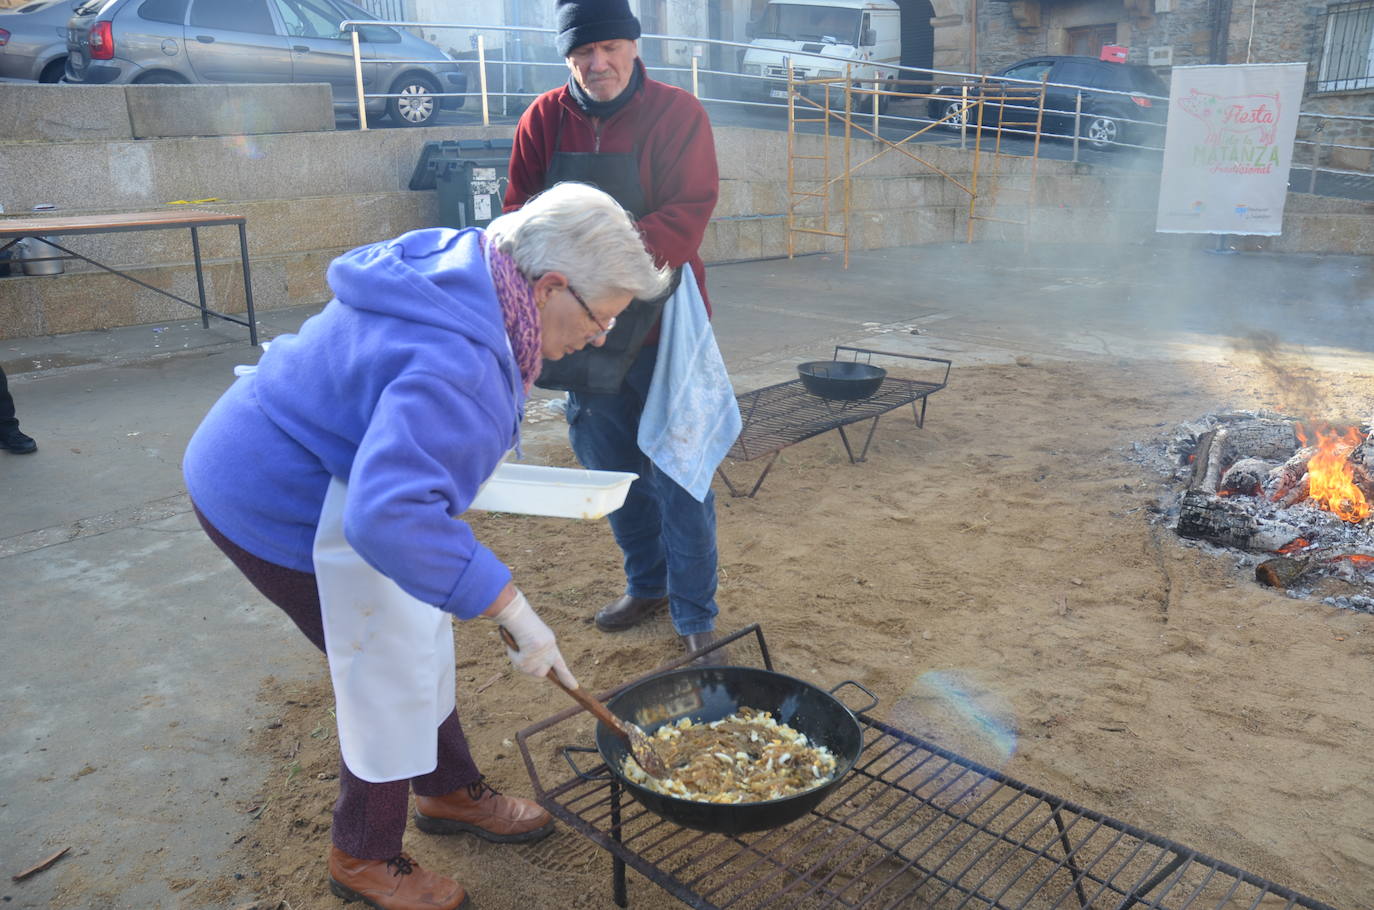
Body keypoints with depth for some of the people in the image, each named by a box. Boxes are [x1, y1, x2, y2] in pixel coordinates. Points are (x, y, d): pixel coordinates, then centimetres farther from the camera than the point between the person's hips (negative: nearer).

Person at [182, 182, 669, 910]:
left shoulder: (460, 264, -4)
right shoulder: (456, 365, -36)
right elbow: (389, 516, -45)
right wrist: (511, 608, -38)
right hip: (279, 511, -9)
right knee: (388, 672, 2)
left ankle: (450, 792, 38)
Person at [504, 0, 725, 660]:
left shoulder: (677, 114, -6)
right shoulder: (544, 120, 4)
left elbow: (690, 211, -15)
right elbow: (520, 213, 2)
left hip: (662, 326, -4)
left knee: (679, 476, 0)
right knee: (611, 469, 15)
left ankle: (695, 616, 15)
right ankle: (648, 584, 36)